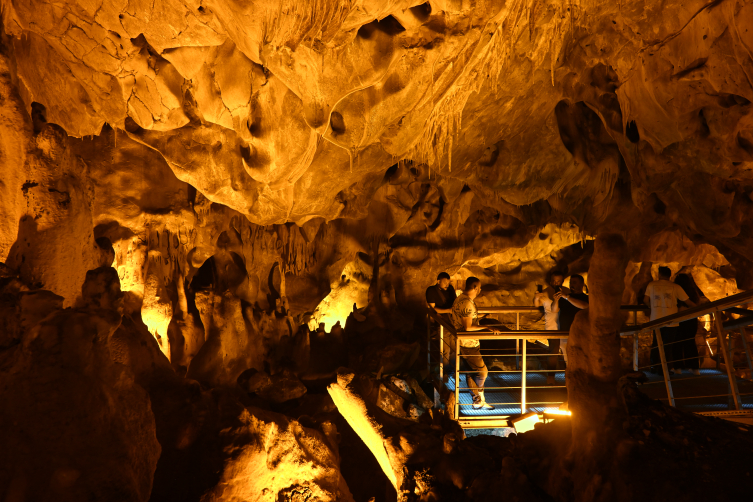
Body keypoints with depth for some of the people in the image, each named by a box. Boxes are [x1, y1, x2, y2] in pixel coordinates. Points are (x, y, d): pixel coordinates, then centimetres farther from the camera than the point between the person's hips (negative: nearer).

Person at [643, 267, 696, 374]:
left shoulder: (652, 285, 3)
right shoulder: (675, 287, 0)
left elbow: (645, 300, 2)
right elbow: (688, 302, 3)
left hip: (656, 320, 2)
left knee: (656, 344, 14)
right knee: (668, 345, 7)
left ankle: (654, 367, 17)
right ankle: (666, 369, 9)